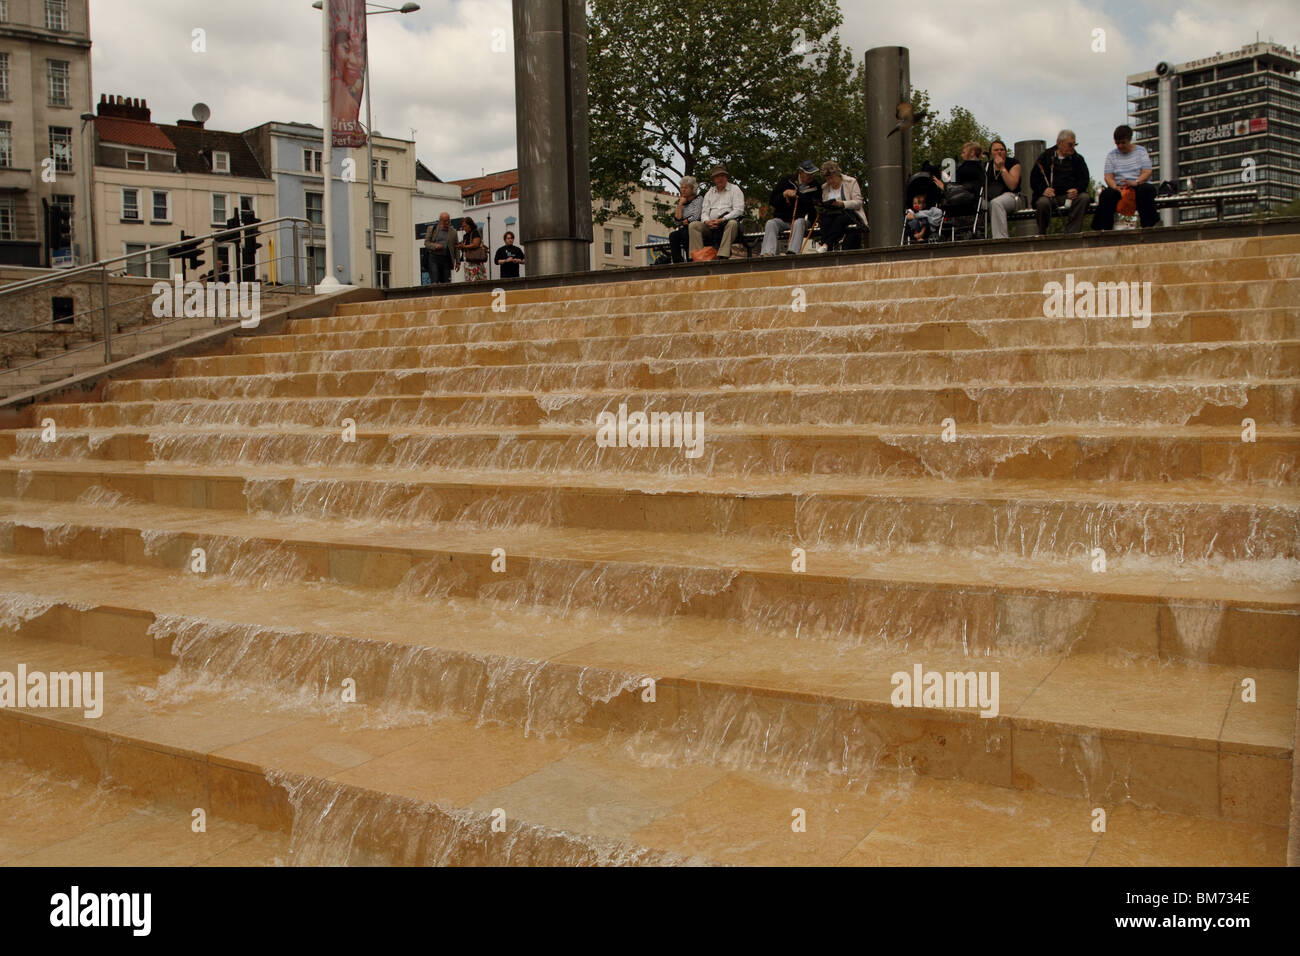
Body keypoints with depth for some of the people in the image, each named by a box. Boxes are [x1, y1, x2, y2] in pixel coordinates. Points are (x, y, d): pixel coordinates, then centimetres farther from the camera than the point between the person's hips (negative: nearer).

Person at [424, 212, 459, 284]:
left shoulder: (453, 232, 13)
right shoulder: (432, 229, 9)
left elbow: (456, 248, 13)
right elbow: (426, 242, 6)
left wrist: (458, 262, 6)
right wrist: (435, 246, -14)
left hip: (446, 259, 2)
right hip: (434, 258, -2)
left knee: (446, 282, -3)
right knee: (435, 281, -10)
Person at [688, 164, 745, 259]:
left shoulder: (735, 189, 11)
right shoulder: (709, 193, 24)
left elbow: (739, 210, -2)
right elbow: (704, 212, 15)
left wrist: (722, 220, -15)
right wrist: (707, 221, -10)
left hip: (728, 221, -4)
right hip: (710, 226, 4)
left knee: (732, 223, -38)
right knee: (693, 225, -20)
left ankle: (723, 256, -49)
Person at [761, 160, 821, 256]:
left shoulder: (815, 186, 5)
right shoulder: (787, 180, 9)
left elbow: (815, 205, -12)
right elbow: (771, 201, 8)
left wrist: (796, 195, -12)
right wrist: (784, 195, -11)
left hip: (801, 219, -2)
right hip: (781, 219, 2)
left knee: (799, 222, -36)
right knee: (771, 223, -28)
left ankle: (792, 251, -55)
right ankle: (768, 253, -48)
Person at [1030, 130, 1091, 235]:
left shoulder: (1078, 159, 16)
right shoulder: (1046, 157, 9)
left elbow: (1084, 180, 9)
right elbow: (1034, 180, 3)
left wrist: (1077, 189, -15)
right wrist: (1043, 190, -18)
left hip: (1070, 194, 2)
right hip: (1050, 194, -2)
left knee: (1084, 197, -29)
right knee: (1042, 202, -36)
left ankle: (1072, 233, -27)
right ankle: (1042, 235, -14)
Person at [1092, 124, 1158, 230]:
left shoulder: (1140, 151, 11)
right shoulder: (1111, 155, 15)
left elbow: (1147, 172, -1)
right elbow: (1108, 176, 3)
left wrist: (1135, 183, -22)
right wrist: (1115, 187, -21)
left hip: (1139, 185, -1)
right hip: (1119, 188, 1)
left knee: (1147, 189, -37)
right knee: (1106, 194, -32)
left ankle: (1147, 225, -35)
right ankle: (1105, 228, -33)